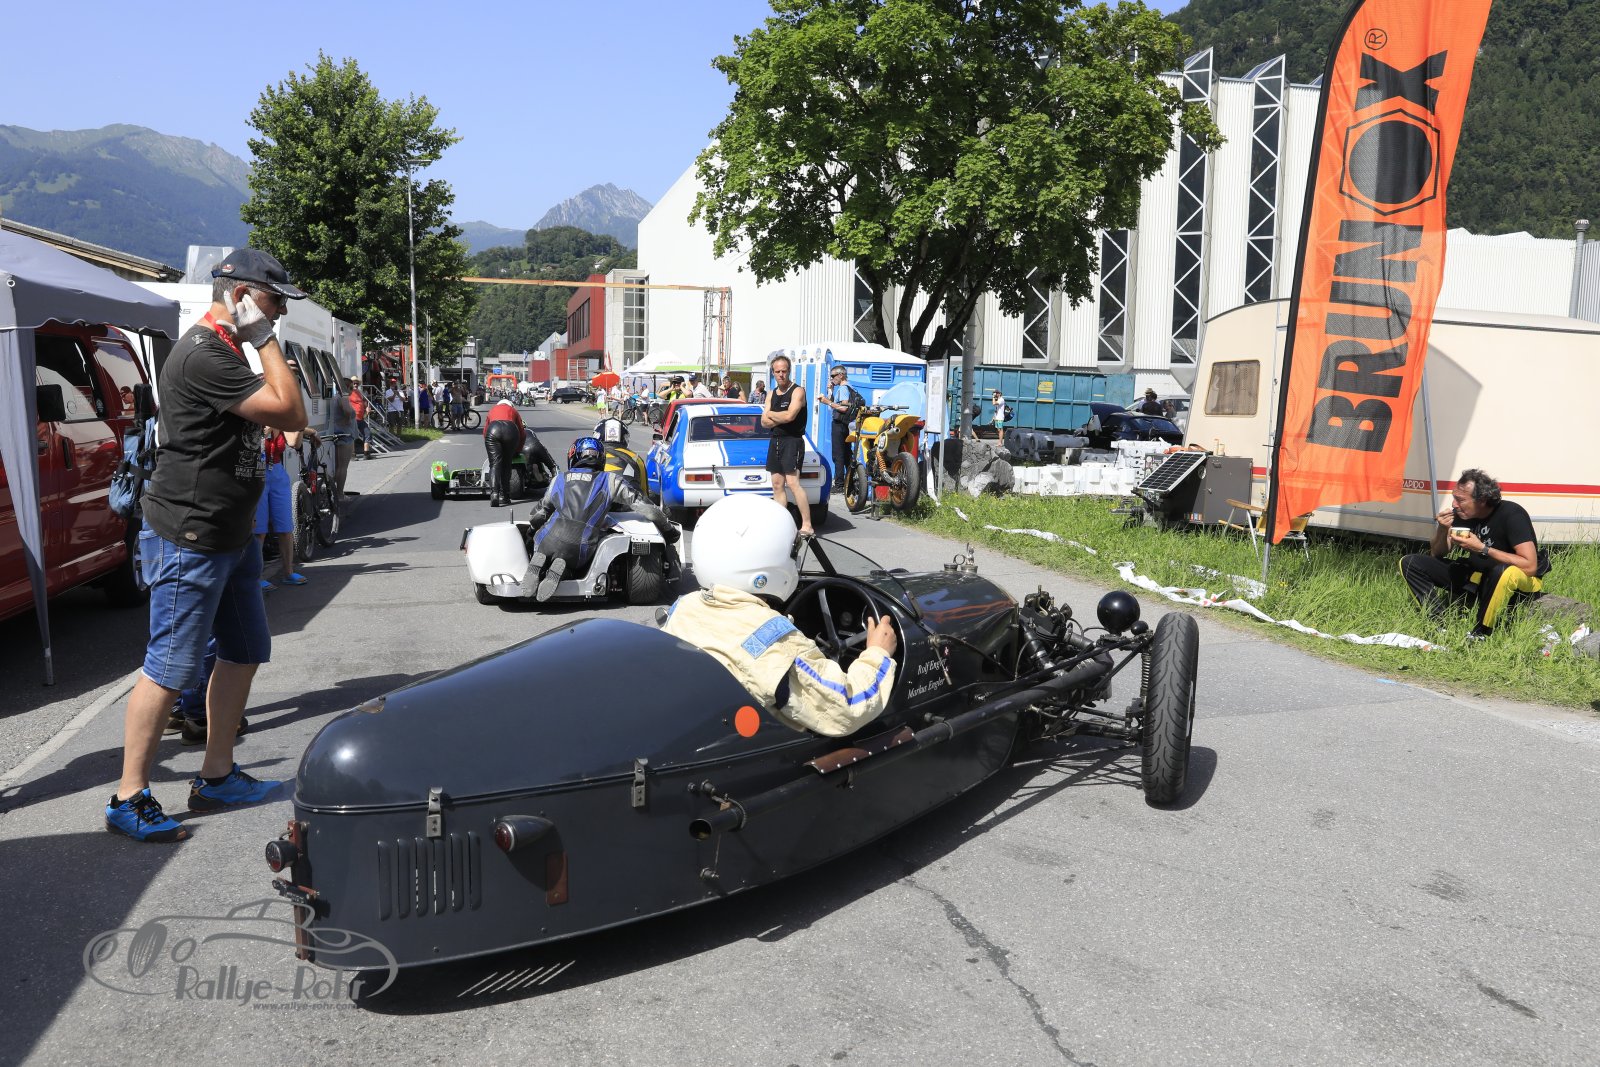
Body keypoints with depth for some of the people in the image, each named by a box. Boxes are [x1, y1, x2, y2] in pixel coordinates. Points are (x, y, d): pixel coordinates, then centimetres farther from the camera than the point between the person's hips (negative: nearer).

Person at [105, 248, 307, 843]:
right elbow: (291, 412, -22)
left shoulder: (229, 353, 16)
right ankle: (129, 800, 6)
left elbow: (288, 420, 17)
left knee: (244, 653, 14)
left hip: (231, 536, 11)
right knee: (170, 670, -5)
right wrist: (268, 343, -15)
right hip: (188, 540, -11)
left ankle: (216, 778, 24)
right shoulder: (204, 355, -19)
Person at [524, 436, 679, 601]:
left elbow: (539, 512, 31)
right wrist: (668, 529, 20)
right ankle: (561, 567, -12)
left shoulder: (559, 479, 20)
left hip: (549, 539, 2)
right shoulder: (611, 481, 12)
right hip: (580, 548, -2)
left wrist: (532, 529, 53)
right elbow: (645, 507, 8)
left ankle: (537, 562, -5)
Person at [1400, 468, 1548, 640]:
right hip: (1477, 576, 6)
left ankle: (1481, 634, -22)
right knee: (1409, 563, -7)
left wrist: (1482, 548, -30)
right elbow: (1436, 555, 3)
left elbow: (1530, 566, -30)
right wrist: (1443, 531, -17)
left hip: (1517, 582, -6)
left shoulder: (1511, 514, -22)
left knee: (1504, 572, -44)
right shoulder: (1460, 514, -6)